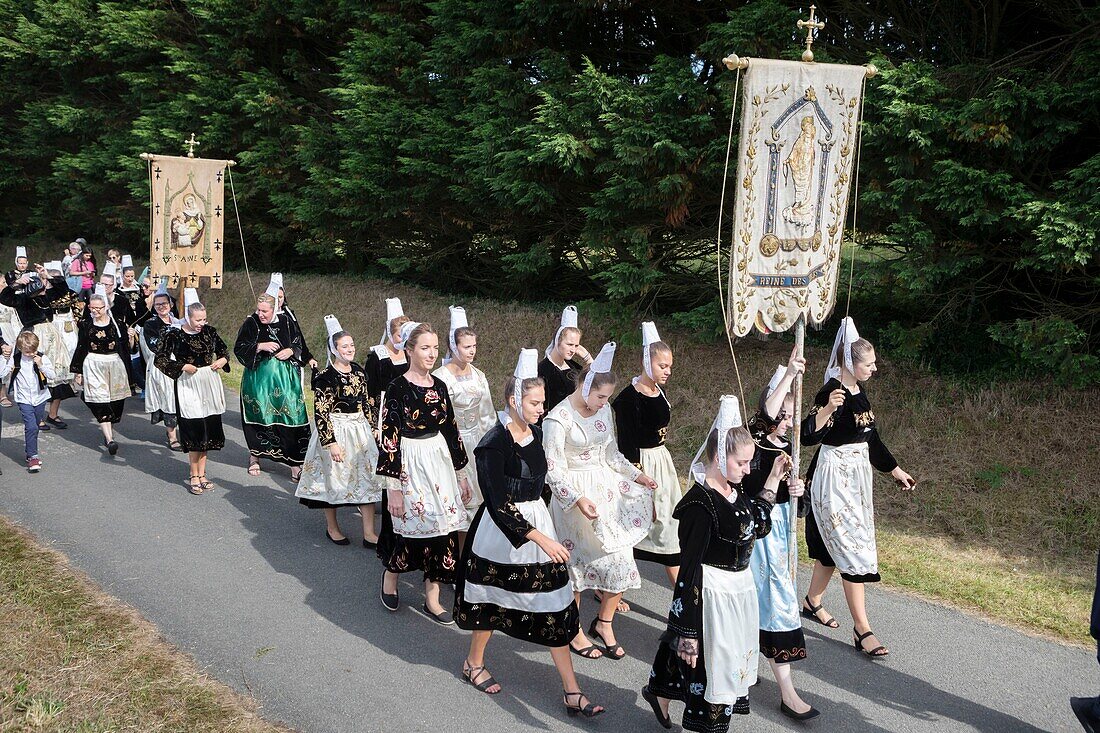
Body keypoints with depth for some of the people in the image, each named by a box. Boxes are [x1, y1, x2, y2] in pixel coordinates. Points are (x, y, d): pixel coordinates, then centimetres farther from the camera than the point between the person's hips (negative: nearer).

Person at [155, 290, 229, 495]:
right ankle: (195, 477, 9)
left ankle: (202, 474, 21)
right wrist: (183, 367, -15)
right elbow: (159, 359, -7)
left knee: (208, 431, 9)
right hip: (189, 386, -5)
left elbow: (224, 349, 18)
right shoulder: (174, 335, -9)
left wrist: (222, 360, -3)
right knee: (194, 431, -3)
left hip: (210, 385, 5)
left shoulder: (209, 331, 3)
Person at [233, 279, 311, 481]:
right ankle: (254, 456, 26)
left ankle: (295, 463, -1)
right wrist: (260, 346, -16)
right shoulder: (251, 323, -3)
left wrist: (290, 351, -8)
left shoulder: (286, 323, 2)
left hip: (285, 379, 1)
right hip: (259, 378, -1)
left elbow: (300, 345, 13)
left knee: (290, 416, -5)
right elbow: (239, 348, -5)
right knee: (259, 416, 6)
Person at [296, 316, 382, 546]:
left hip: (360, 430, 6)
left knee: (367, 477, 5)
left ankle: (369, 533, 10)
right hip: (335, 431, -6)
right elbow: (320, 413, -17)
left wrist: (373, 429, 13)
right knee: (333, 478, 8)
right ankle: (332, 528, 28)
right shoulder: (325, 377, -15)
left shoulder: (358, 371, 4)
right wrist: (331, 442, -20)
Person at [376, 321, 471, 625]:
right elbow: (389, 439, -13)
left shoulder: (439, 386, 6)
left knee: (442, 527, 5)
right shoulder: (398, 388, -11)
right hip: (410, 465, -5)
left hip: (440, 462, 6)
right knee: (409, 528, 4)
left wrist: (461, 474, 14)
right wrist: (393, 488, -15)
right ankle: (390, 576, 34)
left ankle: (432, 599, 17)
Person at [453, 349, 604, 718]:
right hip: (504, 529, -6)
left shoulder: (535, 433, 2)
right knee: (494, 598, 13)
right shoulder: (495, 443, -20)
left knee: (555, 605, 5)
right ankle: (474, 663, 41)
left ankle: (572, 692, 11)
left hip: (539, 524, 7)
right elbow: (499, 504, -24)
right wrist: (540, 538, -26)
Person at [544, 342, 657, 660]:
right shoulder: (558, 419, -17)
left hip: (607, 487, 6)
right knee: (577, 562, 5)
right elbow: (553, 470, -18)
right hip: (575, 493, -6)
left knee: (621, 559, 4)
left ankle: (604, 623, 24)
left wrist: (636, 475, 7)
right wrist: (577, 499, -29)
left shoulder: (604, 410, 4)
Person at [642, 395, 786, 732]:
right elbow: (689, 569, -24)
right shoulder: (701, 504, -25)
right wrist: (688, 631, -22)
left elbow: (758, 526, 17)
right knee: (711, 663, 7)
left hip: (740, 588, 10)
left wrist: (774, 479, 10)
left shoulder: (734, 489, 1)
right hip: (713, 594, -10)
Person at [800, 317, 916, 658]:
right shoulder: (832, 392, -20)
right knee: (854, 550, -7)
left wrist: (895, 470, 20)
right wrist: (827, 409, -44)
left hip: (856, 477, 9)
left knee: (834, 546, 19)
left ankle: (812, 602, 37)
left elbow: (870, 437, 17)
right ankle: (862, 630, -1)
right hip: (834, 479, -9)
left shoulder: (859, 392, 7)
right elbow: (808, 436, -28)